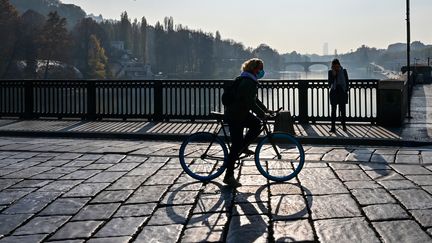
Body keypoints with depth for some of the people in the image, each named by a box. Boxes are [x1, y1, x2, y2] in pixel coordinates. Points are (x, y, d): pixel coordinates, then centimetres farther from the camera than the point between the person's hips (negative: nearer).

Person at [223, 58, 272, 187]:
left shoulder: (251, 81, 12)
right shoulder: (247, 82, -21)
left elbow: (255, 99, 20)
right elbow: (251, 103, -26)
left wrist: (266, 110, 14)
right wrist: (263, 114, -22)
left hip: (242, 113, 10)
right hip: (234, 116, -10)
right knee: (236, 145, -7)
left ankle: (243, 147, 17)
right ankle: (229, 176, -1)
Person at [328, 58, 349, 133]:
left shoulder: (344, 71, 2)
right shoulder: (330, 72, 2)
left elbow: (347, 82, 5)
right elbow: (330, 83, -5)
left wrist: (346, 90, -2)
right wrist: (333, 75, -15)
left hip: (342, 92, 0)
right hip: (334, 92, 0)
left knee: (342, 109, 6)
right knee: (333, 110, -2)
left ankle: (343, 125, 22)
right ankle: (333, 127, -3)